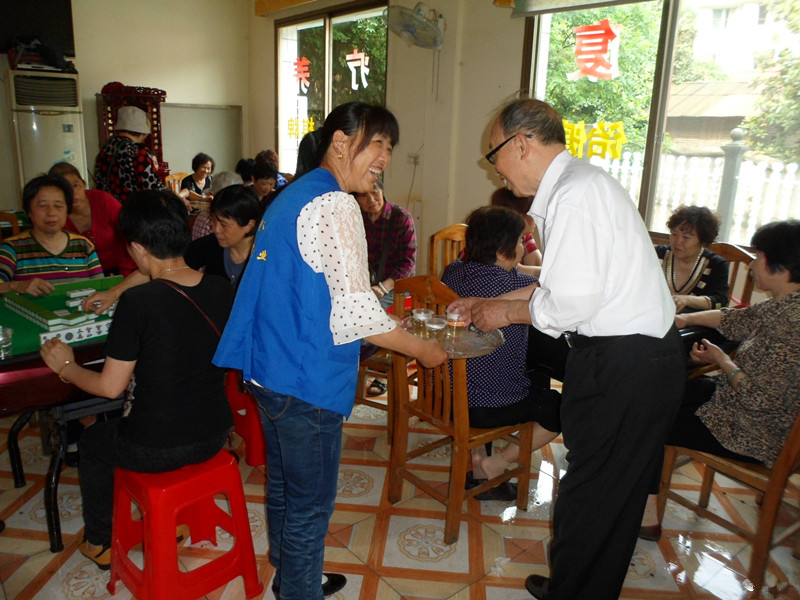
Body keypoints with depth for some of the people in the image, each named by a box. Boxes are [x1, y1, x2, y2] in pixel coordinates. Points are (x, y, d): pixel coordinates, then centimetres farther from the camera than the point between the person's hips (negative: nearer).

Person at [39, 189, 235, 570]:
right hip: (214, 437, 5)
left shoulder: (137, 303, -23)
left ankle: (100, 544, 42)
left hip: (156, 451, -4)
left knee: (92, 441, 27)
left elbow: (110, 387, -15)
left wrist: (65, 367, 5)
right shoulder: (220, 290, -8)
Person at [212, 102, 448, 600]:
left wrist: (387, 324, 21)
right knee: (310, 504, 8)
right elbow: (356, 311, -22)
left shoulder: (292, 196, 13)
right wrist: (422, 350, -8)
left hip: (269, 370, 10)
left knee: (284, 486, 25)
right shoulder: (335, 205, -18)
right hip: (306, 380, -10)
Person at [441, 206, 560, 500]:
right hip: (488, 407, -7)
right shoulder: (517, 285, -22)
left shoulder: (453, 272, -3)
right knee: (560, 407, 12)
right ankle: (494, 466, 11)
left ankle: (474, 454, 29)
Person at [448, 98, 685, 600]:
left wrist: (508, 312, -6)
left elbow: (573, 301, -23)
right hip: (647, 356, 10)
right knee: (618, 492, 21)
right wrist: (489, 303, 19)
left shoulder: (574, 193, -19)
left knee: (591, 493, 6)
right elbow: (565, 283, 19)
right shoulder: (579, 182, 14)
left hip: (622, 366, -10)